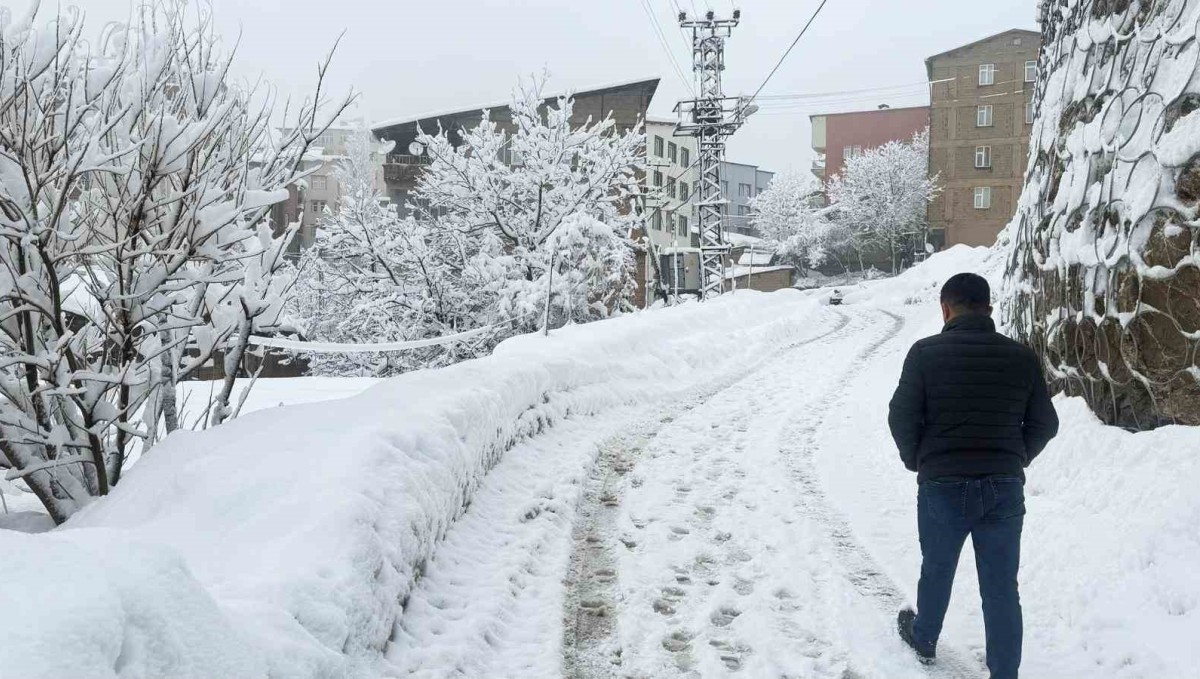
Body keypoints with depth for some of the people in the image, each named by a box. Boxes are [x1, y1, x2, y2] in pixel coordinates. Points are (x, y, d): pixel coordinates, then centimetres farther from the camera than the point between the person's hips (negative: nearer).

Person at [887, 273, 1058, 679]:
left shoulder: (926, 353, -10)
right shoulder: (1021, 357, -1)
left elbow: (901, 417, -9)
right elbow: (1044, 424, 5)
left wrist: (917, 461, 8)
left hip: (942, 486, -1)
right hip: (1005, 489, 1)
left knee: (937, 572, 21)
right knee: (1002, 587, 10)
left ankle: (924, 640, 42)